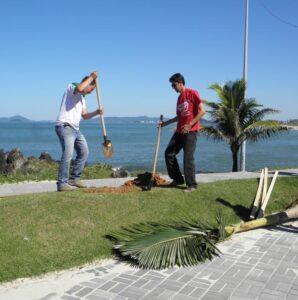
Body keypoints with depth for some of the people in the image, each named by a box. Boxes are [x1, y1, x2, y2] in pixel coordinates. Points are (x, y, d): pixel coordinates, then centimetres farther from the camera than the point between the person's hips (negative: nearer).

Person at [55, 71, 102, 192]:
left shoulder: (82, 98, 24)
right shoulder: (71, 87, -2)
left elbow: (84, 115, 24)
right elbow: (79, 88, -27)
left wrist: (96, 112, 6)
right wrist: (91, 77, -16)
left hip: (75, 129, 10)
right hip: (65, 126, -10)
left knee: (84, 152, 13)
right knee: (68, 154, -19)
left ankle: (74, 178, 21)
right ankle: (62, 184, -16)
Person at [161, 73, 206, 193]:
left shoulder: (192, 93, -7)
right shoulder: (179, 98, 17)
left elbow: (202, 111, -14)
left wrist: (189, 125, -19)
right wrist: (166, 123, 21)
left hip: (190, 131, -8)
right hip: (179, 131, 8)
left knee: (188, 158, -8)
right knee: (169, 153, 5)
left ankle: (192, 185, 4)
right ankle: (178, 179, 17)